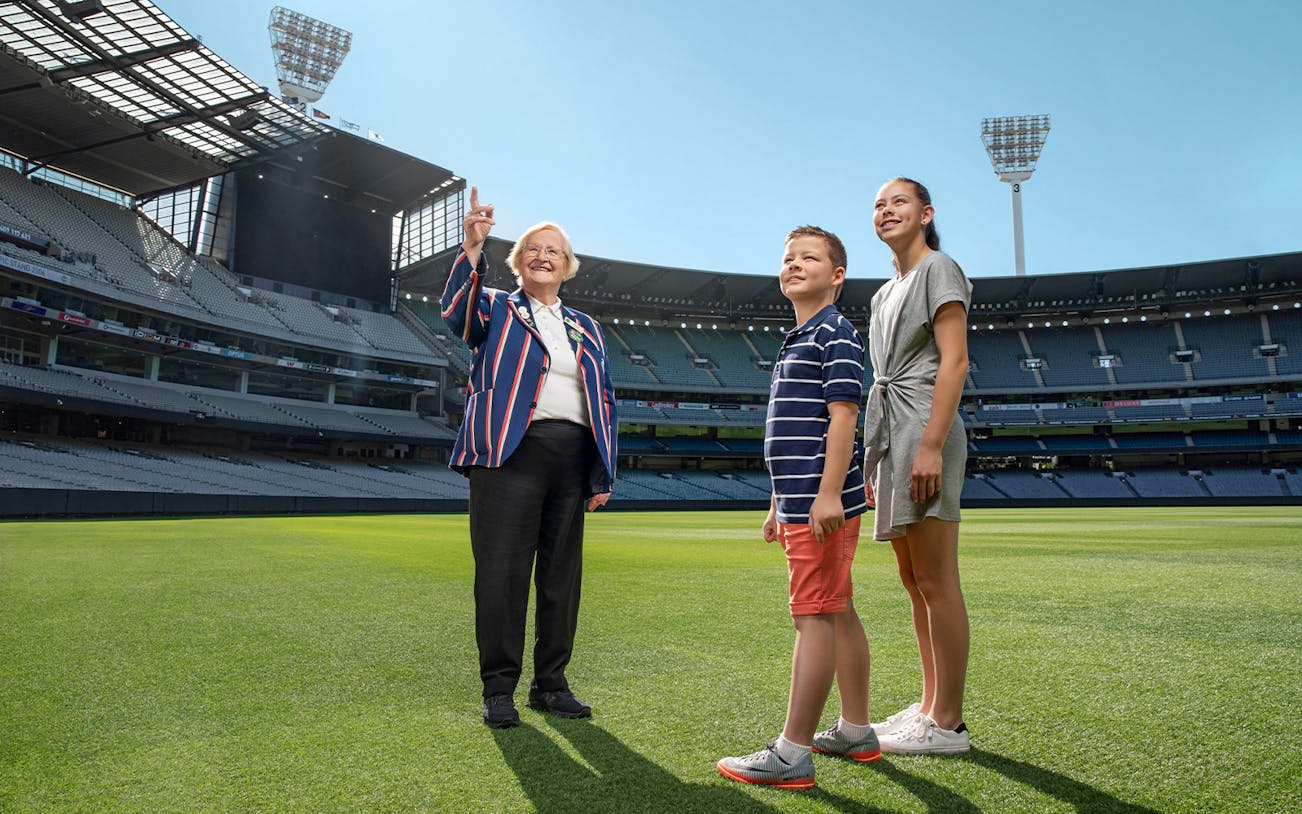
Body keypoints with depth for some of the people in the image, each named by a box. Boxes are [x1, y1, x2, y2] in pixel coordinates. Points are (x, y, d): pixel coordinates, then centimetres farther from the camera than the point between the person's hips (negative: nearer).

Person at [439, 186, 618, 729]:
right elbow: (457, 311, -13)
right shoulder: (496, 308, 12)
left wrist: (602, 476, 10)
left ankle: (551, 683, 20)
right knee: (503, 572, -4)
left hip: (572, 458, 4)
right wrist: (472, 249, -27)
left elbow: (605, 402, 18)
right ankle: (498, 688, 8)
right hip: (511, 454, -4)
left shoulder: (586, 329, 22)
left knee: (562, 573, 8)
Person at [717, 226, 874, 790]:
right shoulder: (796, 341, 21)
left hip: (821, 506, -10)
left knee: (814, 616, -7)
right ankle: (856, 732, 25)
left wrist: (828, 494, -24)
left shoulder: (836, 333, -6)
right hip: (799, 505, 10)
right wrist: (779, 504, 22)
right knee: (838, 613, 14)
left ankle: (792, 754, -2)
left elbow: (843, 415, -17)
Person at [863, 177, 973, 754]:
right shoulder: (885, 294, 24)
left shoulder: (938, 268, -1)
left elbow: (954, 361, -12)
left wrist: (930, 446, -22)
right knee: (914, 581, 12)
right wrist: (876, 461, 18)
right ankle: (929, 706, 21)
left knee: (935, 583, -6)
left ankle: (947, 724, 2)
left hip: (924, 429, -9)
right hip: (891, 435, 9)